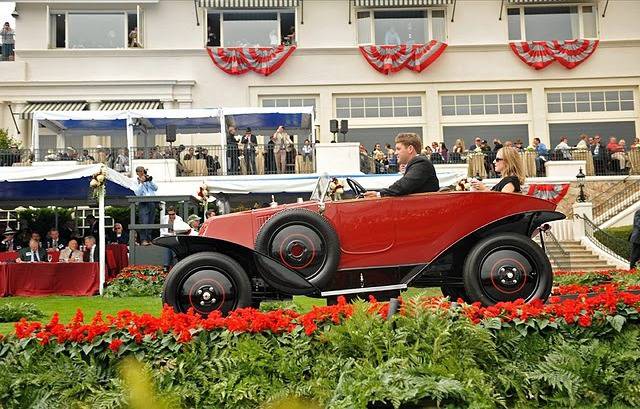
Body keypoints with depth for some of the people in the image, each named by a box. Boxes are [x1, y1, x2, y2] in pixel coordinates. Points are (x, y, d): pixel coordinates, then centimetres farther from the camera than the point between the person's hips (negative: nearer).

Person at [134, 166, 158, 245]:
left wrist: (150, 181, -6)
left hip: (152, 203, 4)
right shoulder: (136, 182, 5)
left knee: (150, 223, 5)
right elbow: (137, 193, -9)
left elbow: (156, 188, 5)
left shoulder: (149, 179, 16)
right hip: (143, 203, -4)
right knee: (144, 222, -15)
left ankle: (149, 240, 10)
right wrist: (141, 183, -12)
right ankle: (143, 240, -14)